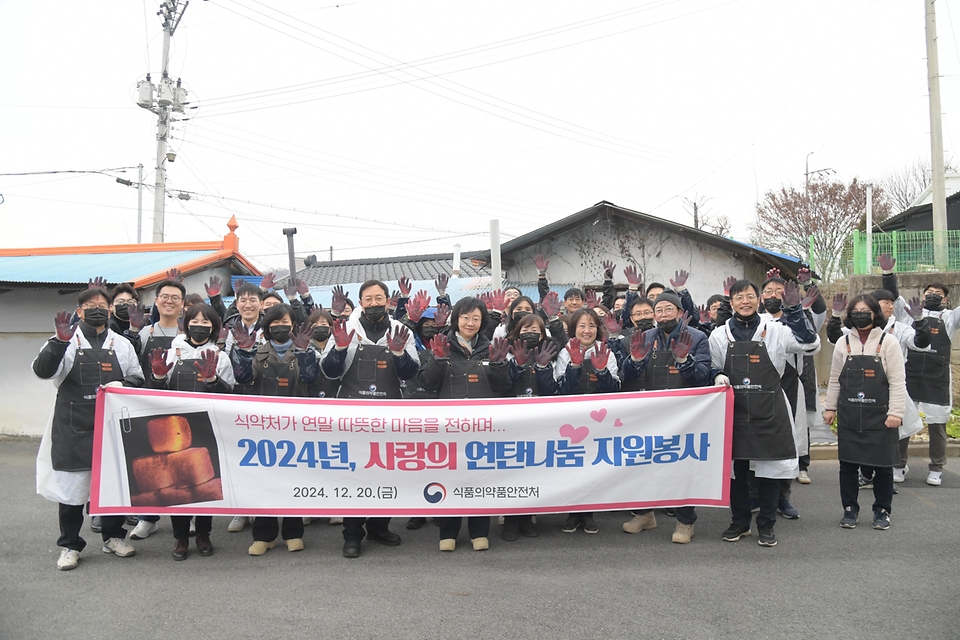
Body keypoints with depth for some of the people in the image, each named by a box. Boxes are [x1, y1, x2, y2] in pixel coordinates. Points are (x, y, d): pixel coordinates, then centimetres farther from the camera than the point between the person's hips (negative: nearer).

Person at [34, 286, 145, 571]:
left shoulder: (122, 344, 10)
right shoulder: (67, 342, 1)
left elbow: (138, 379, 13)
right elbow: (42, 371, -13)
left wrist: (121, 386, -9)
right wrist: (61, 340, -26)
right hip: (73, 426, -3)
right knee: (71, 484, 3)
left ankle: (113, 536, 28)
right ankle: (69, 545, 18)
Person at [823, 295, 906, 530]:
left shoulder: (888, 342, -3)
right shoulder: (843, 343, 5)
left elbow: (897, 382, -6)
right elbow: (835, 380, 10)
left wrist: (896, 412, -11)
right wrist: (830, 407, 8)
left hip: (880, 417, -2)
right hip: (849, 416, 2)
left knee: (882, 464, 6)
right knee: (848, 464, 6)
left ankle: (882, 511, 22)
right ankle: (850, 510, 20)